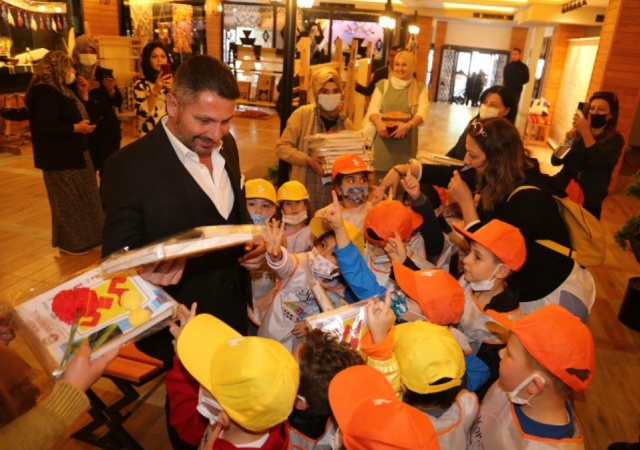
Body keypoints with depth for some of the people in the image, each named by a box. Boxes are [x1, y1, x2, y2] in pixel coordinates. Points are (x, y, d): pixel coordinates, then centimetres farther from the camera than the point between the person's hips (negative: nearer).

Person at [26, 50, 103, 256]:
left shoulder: (60, 90, 15)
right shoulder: (44, 92, -17)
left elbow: (76, 115, 18)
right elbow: (46, 126, -27)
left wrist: (83, 95, 8)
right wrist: (76, 128, -20)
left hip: (73, 154, 10)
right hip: (60, 157, -10)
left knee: (79, 198, 15)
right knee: (68, 200, -2)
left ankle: (79, 238, 27)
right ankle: (71, 243, 11)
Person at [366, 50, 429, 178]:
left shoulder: (420, 88, 8)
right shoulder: (383, 85, 9)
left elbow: (423, 112, -5)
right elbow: (373, 109, 2)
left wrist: (408, 125, -24)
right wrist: (378, 123, -21)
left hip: (407, 144, 0)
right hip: (384, 143, 0)